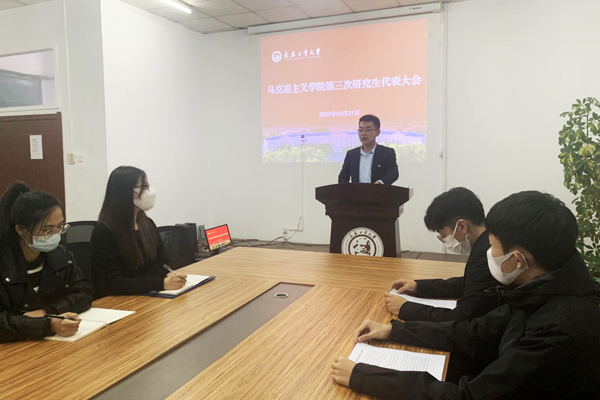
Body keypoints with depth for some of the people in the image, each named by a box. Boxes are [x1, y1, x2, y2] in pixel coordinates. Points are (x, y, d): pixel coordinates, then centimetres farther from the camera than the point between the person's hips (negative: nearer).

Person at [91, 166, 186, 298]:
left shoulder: (147, 224, 9)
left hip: (148, 296, 6)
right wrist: (163, 284, -27)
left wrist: (168, 277, -12)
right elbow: (112, 283, -19)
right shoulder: (103, 232, -12)